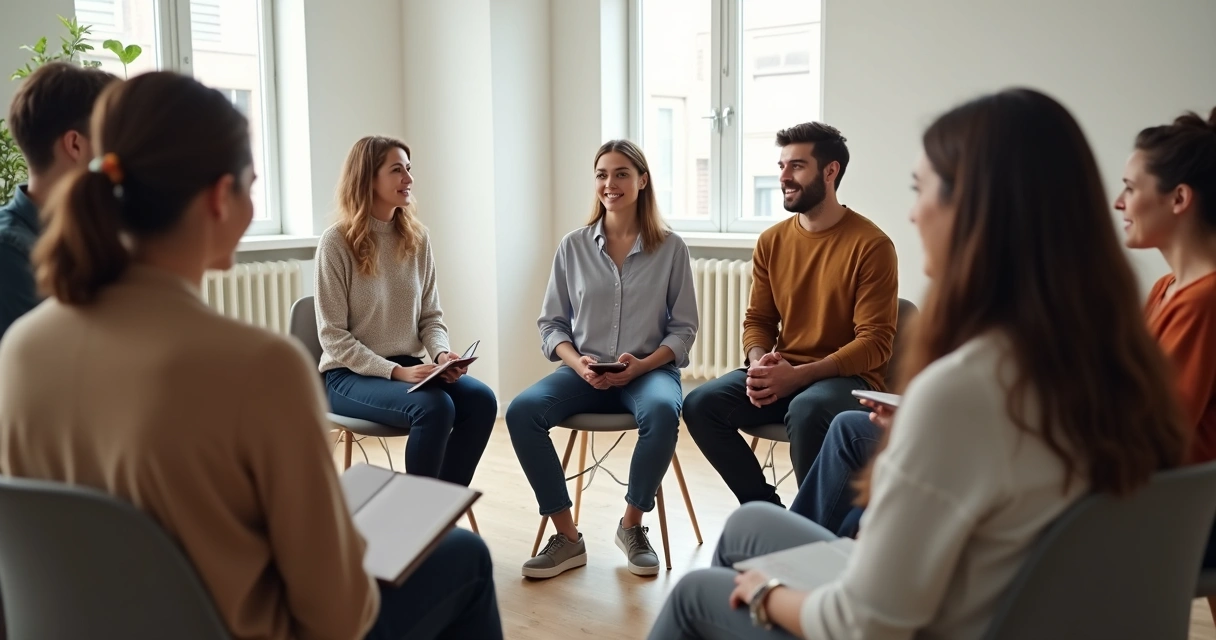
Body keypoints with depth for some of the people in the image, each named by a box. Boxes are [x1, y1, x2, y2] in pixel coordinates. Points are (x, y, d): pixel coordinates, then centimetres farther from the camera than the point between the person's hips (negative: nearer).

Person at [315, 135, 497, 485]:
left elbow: (430, 316, 9)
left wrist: (442, 354, -12)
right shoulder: (336, 242, -10)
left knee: (481, 399, -20)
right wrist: (395, 371, -21)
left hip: (409, 367, 5)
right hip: (350, 375, -5)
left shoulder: (417, 238, 6)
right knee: (434, 406, -31)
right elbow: (333, 336, -12)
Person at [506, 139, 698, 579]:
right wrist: (577, 363, -12)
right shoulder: (573, 246, 5)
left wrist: (642, 364, -14)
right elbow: (551, 324, 7)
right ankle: (567, 537, -13)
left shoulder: (670, 248, 1)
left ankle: (632, 524, -10)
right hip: (584, 371, 2)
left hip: (649, 371, -2)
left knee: (662, 412, -36)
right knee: (521, 411, -26)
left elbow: (683, 328, 2)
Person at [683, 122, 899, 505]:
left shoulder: (871, 244, -11)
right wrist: (760, 363, -11)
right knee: (701, 404, -16)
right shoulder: (772, 241, 6)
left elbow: (875, 343, -13)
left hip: (848, 377, -5)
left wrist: (799, 375, -23)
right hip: (783, 373, 6)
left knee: (806, 410, -37)